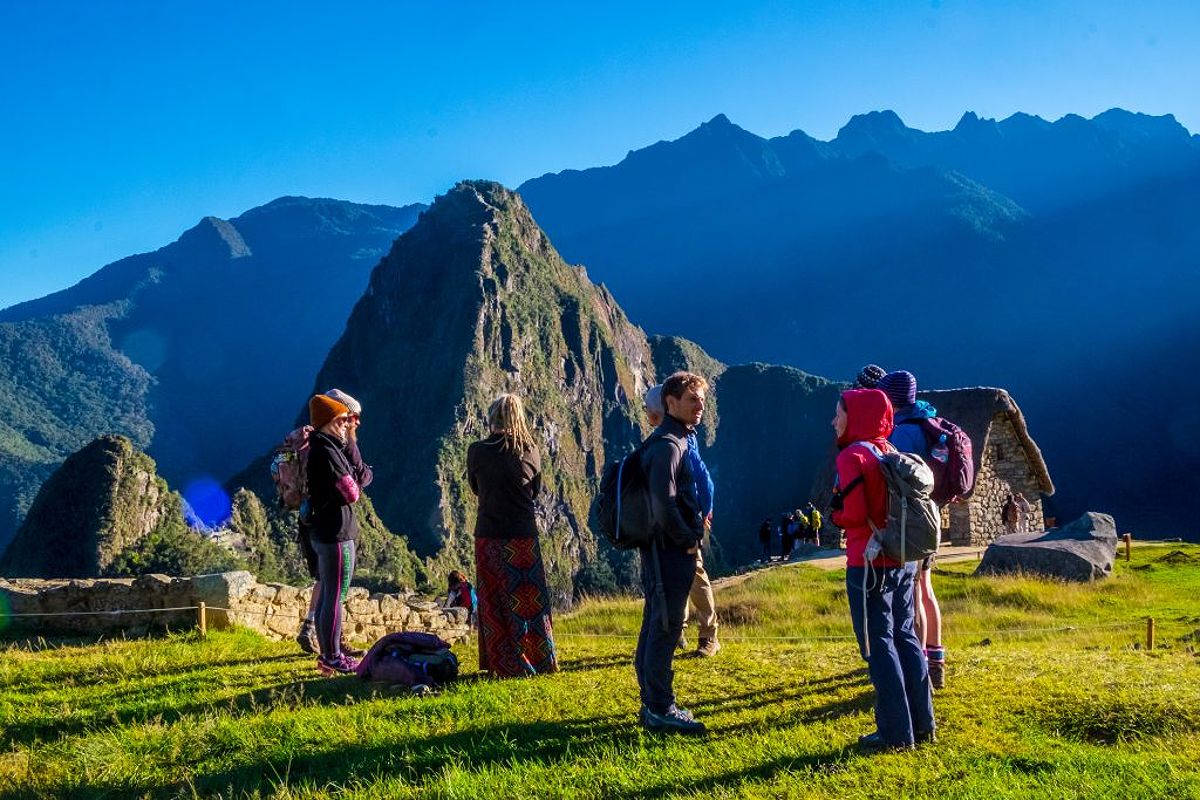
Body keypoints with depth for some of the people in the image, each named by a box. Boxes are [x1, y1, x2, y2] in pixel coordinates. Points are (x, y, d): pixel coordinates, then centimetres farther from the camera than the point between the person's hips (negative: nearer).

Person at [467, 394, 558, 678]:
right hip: (524, 534, 1)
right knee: (530, 600, 12)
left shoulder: (477, 451, -7)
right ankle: (541, 661, 18)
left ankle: (505, 666, 10)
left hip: (489, 535, -1)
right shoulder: (531, 452, -3)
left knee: (495, 603, 8)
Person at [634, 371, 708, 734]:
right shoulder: (667, 445, -16)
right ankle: (660, 709, 0)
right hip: (670, 551, -10)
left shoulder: (679, 441, 16)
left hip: (667, 550, 10)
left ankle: (653, 704, 22)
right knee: (665, 628, -6)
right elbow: (663, 504, -23)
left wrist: (693, 531, 13)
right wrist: (687, 540, -13)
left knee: (656, 626, 14)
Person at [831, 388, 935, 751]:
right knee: (904, 637, 15)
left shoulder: (852, 456, -13)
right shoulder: (892, 453, 10)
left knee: (878, 644, -1)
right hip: (903, 559, 8)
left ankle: (896, 732, 2)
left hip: (869, 564, -8)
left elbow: (854, 514, -19)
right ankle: (922, 723, 21)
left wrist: (834, 515, -1)